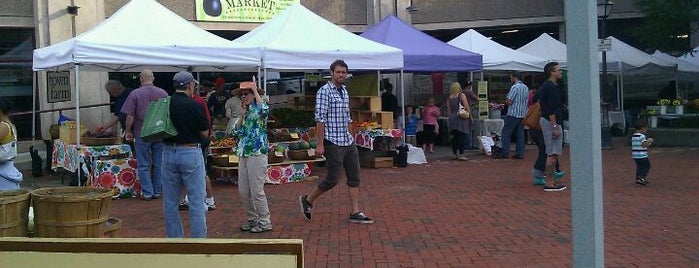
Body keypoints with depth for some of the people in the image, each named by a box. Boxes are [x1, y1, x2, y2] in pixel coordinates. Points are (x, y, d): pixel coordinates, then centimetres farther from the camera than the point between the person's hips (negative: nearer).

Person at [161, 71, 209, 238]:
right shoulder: (194, 105, -11)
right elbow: (205, 134, -2)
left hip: (169, 152, 5)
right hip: (190, 153, -5)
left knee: (170, 201, 12)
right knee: (197, 201, 1)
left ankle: (174, 239, 18)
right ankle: (198, 241, 3)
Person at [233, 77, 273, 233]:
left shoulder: (259, 108, -5)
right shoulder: (246, 112, 17)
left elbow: (265, 110, -31)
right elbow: (238, 132, 14)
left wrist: (255, 91, -21)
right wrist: (242, 115, 4)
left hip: (257, 154, -8)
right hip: (244, 154, 8)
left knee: (257, 191, -6)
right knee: (243, 191, 11)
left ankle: (264, 222, 4)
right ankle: (252, 220, 23)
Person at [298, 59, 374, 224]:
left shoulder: (344, 91, 14)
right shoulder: (325, 91, -10)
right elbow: (320, 119, -15)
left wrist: (351, 137, 18)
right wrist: (320, 144, -19)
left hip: (348, 142, 8)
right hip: (333, 142, -8)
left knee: (354, 178, 5)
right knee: (333, 179, -4)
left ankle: (355, 213, 9)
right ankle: (308, 200, 16)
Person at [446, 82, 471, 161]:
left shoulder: (449, 98, 8)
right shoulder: (462, 95, -4)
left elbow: (448, 111, 10)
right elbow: (466, 107, -8)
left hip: (452, 119, 5)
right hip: (461, 118, -5)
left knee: (454, 137, 10)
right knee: (462, 137, -3)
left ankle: (455, 154, 14)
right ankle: (461, 154, -8)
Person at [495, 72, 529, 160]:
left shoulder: (515, 87, -13)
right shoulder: (526, 88, 12)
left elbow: (509, 101, -16)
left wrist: (505, 101, 4)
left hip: (513, 114, -8)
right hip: (523, 114, 8)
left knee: (506, 133, -1)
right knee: (520, 134, 8)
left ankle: (505, 153, -3)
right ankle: (520, 153, 6)